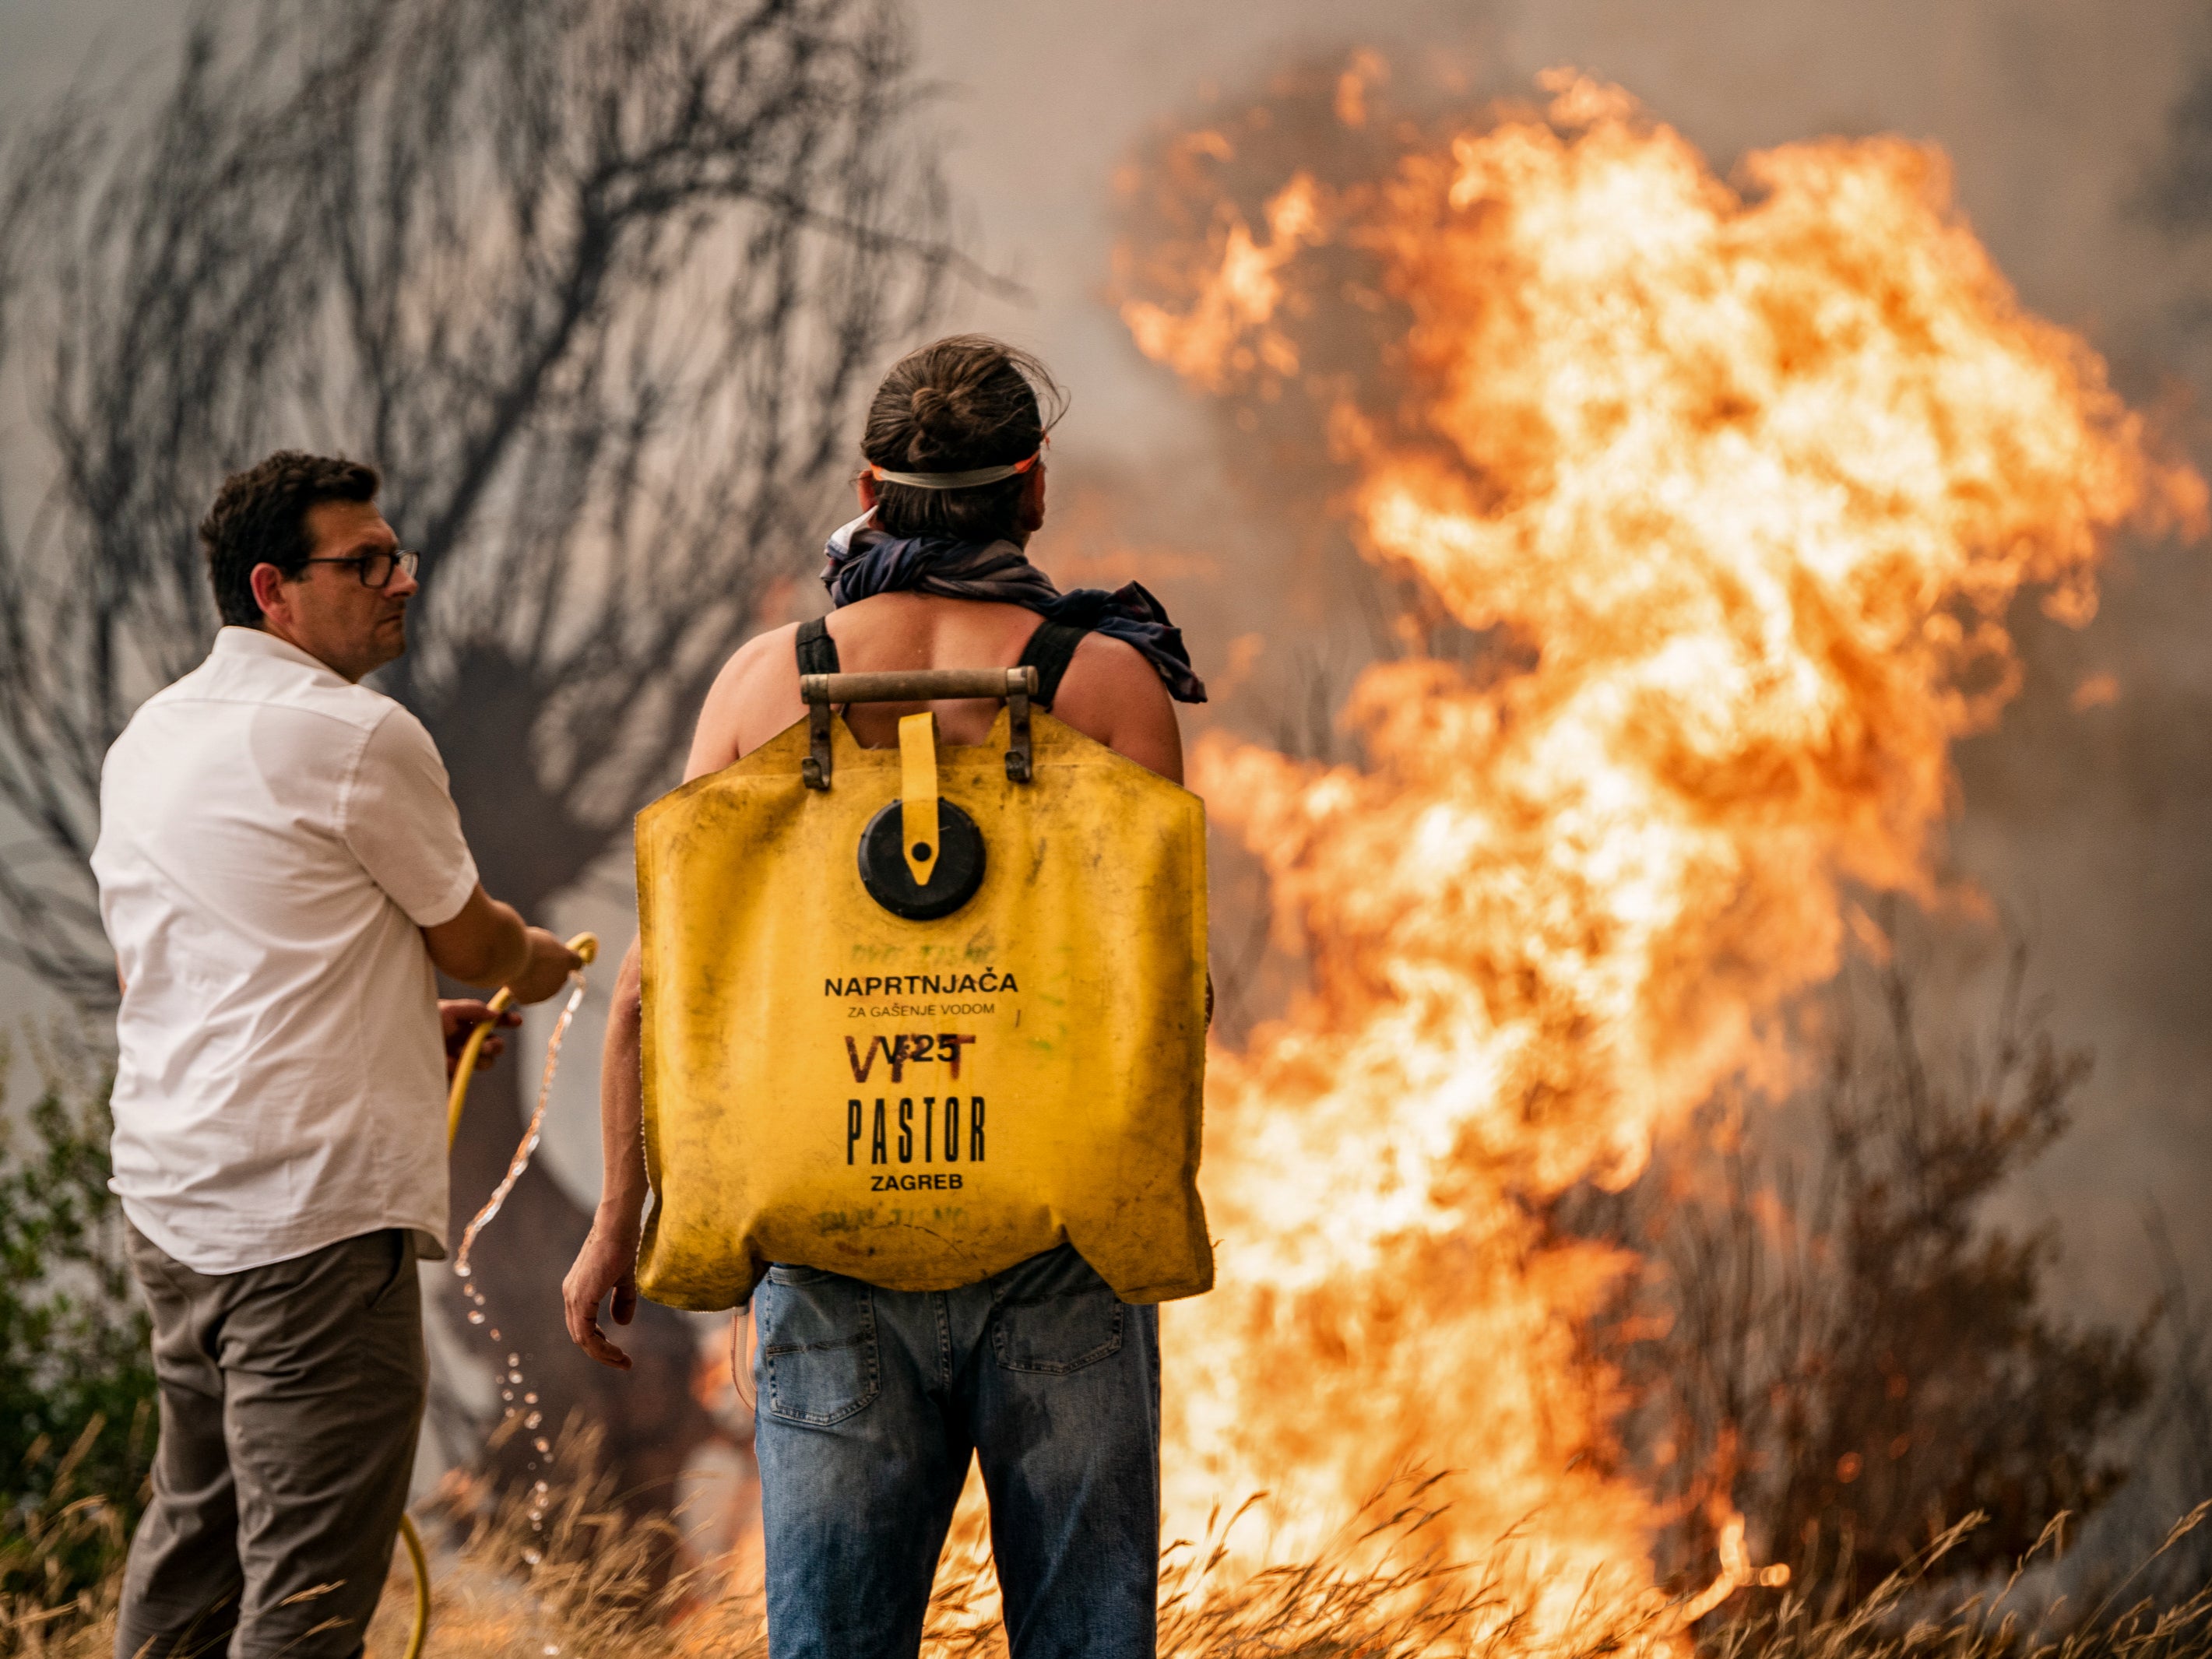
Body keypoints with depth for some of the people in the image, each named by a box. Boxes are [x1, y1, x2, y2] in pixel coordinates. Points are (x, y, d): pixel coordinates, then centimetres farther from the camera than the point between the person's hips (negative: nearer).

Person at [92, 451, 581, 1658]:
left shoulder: (146, 740, 15)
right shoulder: (357, 738, -12)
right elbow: (469, 940, 0)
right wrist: (545, 963, 24)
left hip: (171, 1197, 9)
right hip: (314, 1211, -9)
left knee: (193, 1532, 21)